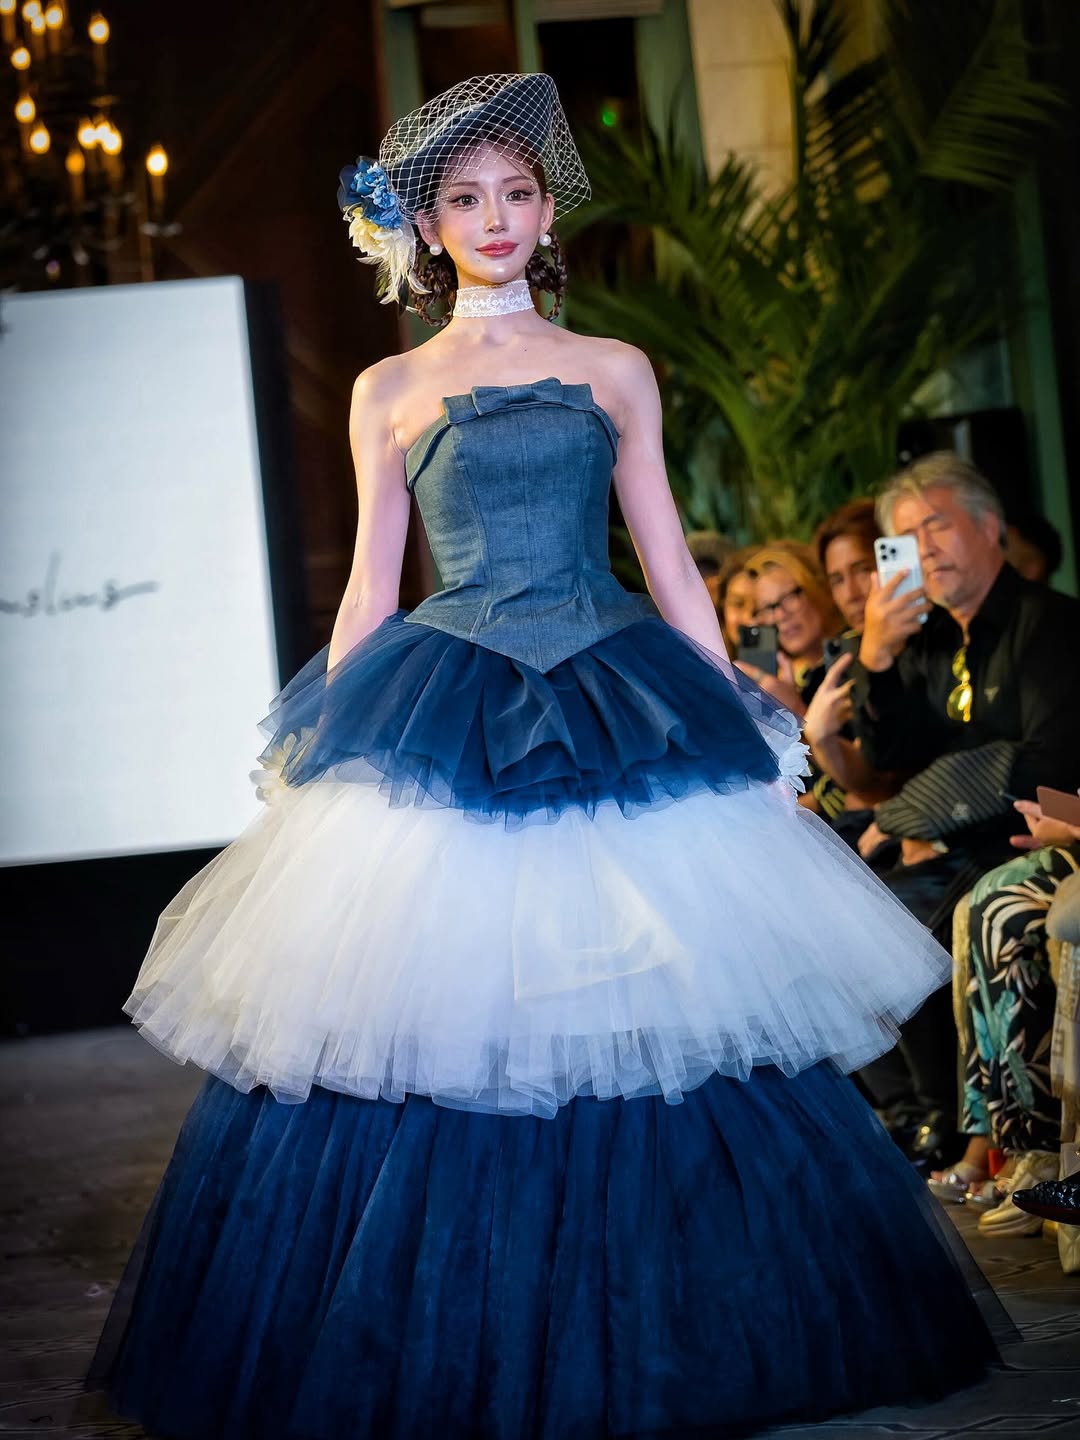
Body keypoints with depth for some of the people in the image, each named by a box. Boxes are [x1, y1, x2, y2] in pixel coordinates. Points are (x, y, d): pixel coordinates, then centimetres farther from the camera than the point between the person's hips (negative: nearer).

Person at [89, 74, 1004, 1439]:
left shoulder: (615, 373, 11)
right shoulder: (389, 391, 10)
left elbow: (671, 565, 10)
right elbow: (370, 585, 10)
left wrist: (736, 726, 4)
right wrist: (323, 743, 4)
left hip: (622, 716, 1)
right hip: (444, 731, -1)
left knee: (647, 1011, -1)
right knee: (438, 1027, -5)